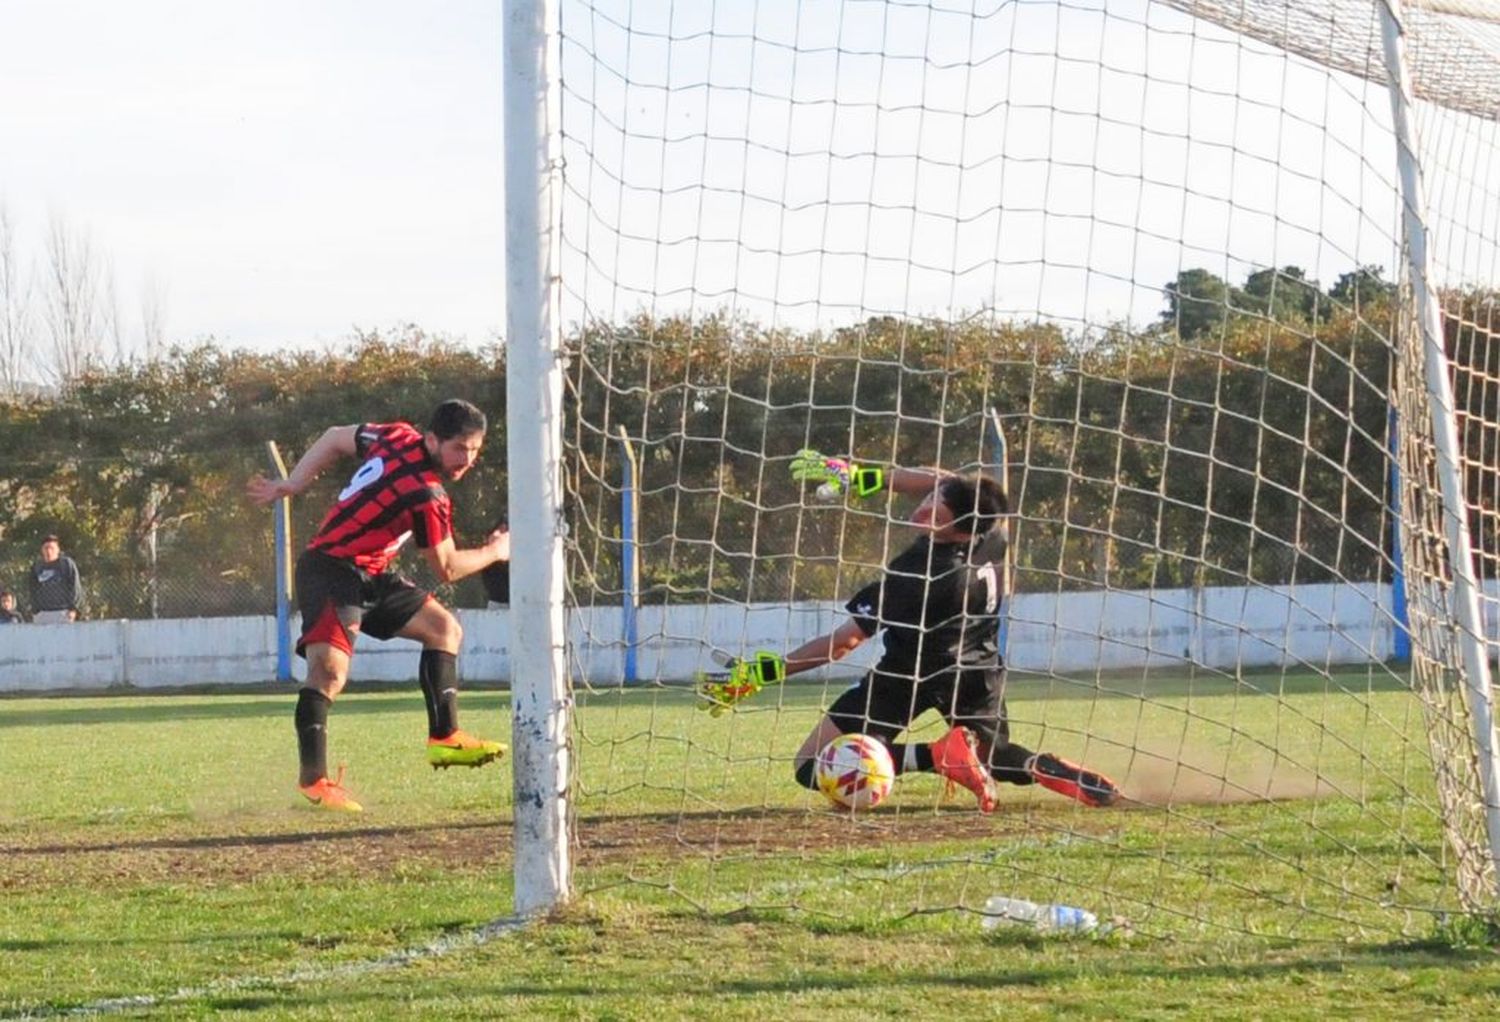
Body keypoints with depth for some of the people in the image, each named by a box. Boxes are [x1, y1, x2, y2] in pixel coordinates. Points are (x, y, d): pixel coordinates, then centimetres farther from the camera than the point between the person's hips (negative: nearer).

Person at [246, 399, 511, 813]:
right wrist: (494, 551, 5)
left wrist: (290, 485, 20)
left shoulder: (397, 436, 1)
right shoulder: (427, 495, -23)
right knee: (330, 670, -28)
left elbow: (336, 438, 15)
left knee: (443, 628, 15)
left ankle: (444, 739, 14)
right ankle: (313, 779, -27)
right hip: (333, 572, -11)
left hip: (372, 576, 11)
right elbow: (447, 568, -12)